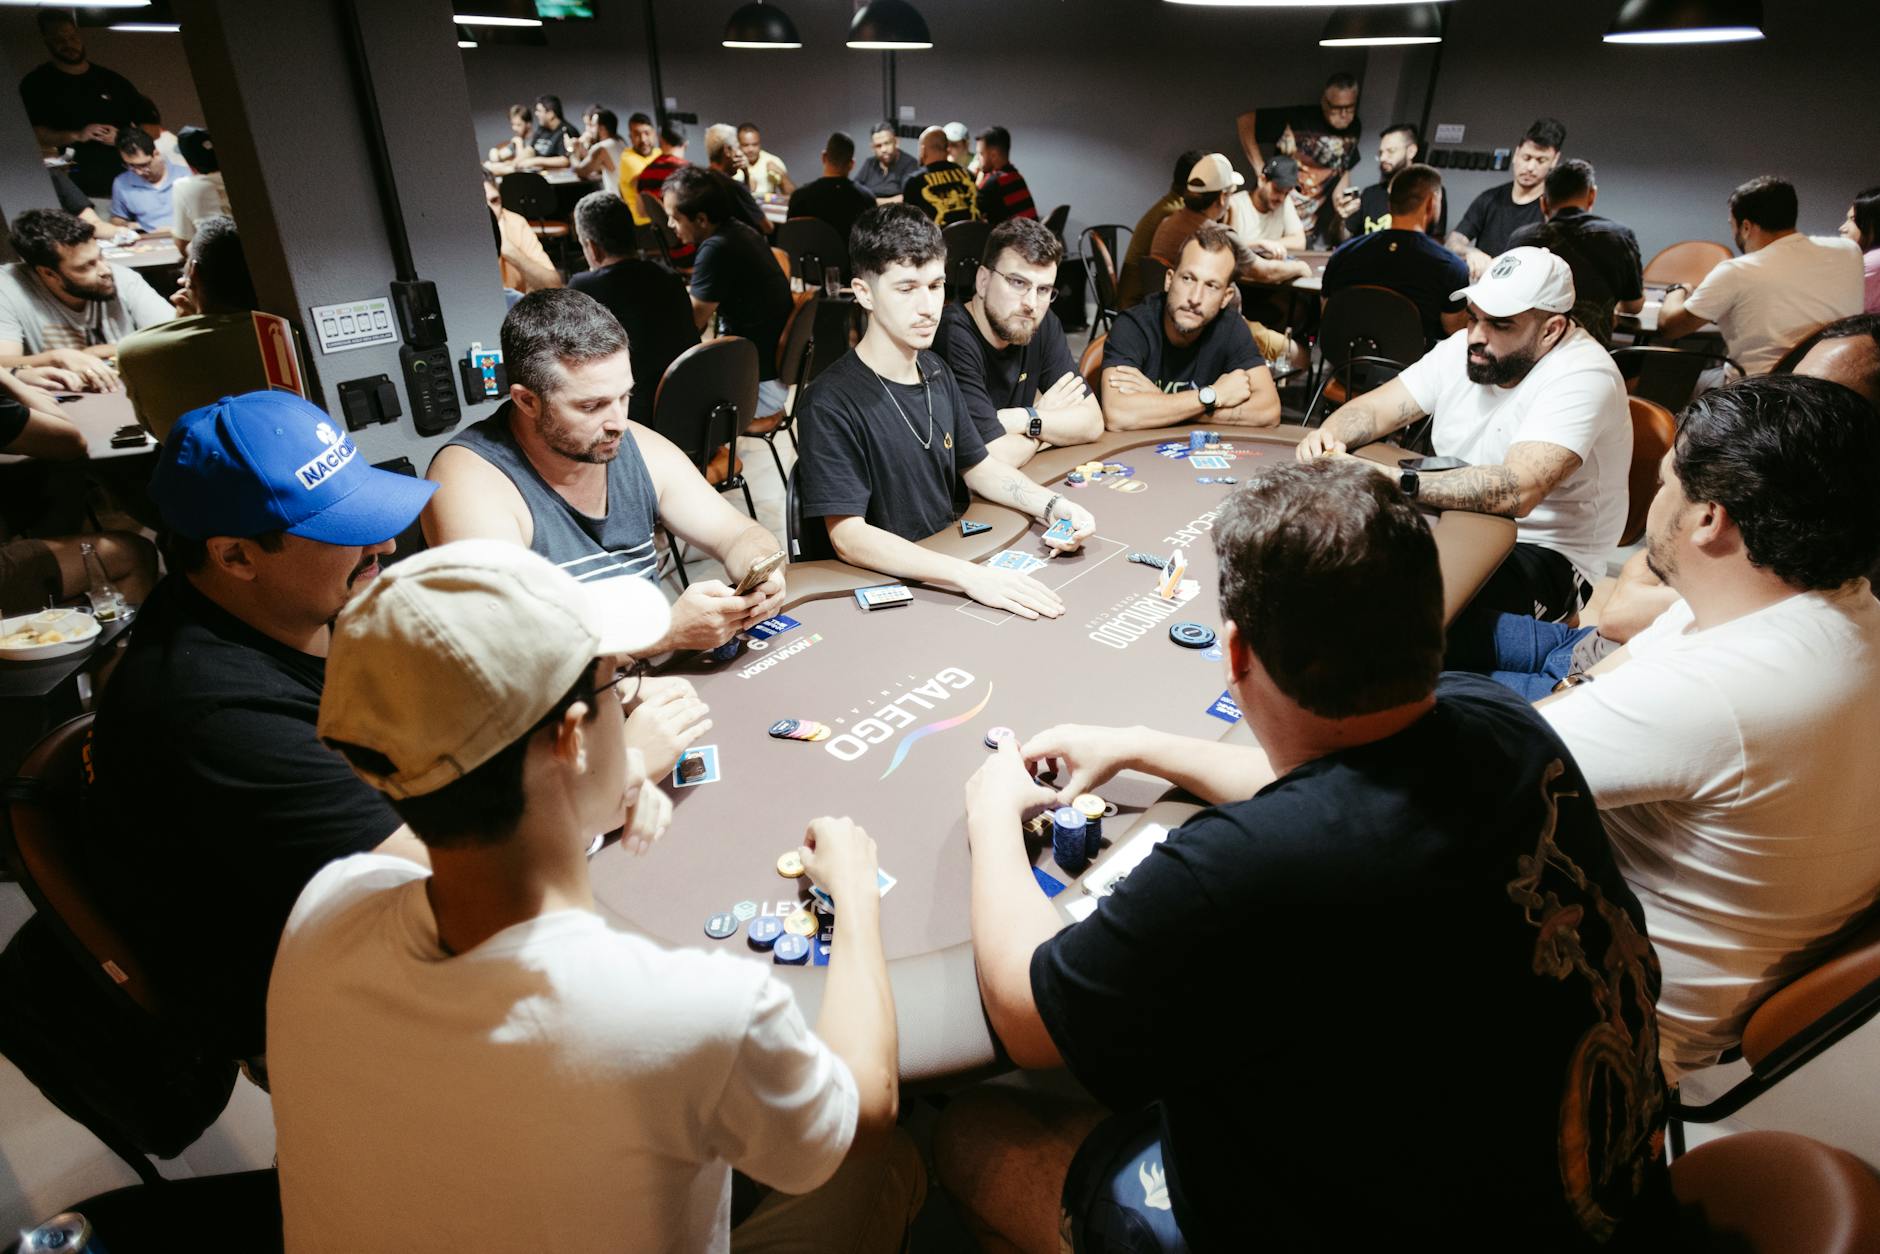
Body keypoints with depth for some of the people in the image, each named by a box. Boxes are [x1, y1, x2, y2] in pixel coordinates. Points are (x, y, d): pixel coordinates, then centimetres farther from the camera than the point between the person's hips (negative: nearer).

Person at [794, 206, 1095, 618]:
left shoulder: (937, 373, 7)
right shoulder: (834, 401, -18)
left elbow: (977, 465, 19)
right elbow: (849, 537, -25)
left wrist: (1053, 506, 0)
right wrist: (970, 575, -34)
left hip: (951, 558, 8)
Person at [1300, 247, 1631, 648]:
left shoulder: (1582, 376, -19)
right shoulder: (1464, 348, 3)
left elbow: (1516, 492, -33)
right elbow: (1374, 409, 3)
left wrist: (1395, 482, -41)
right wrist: (1328, 434, -21)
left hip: (1545, 557, -7)